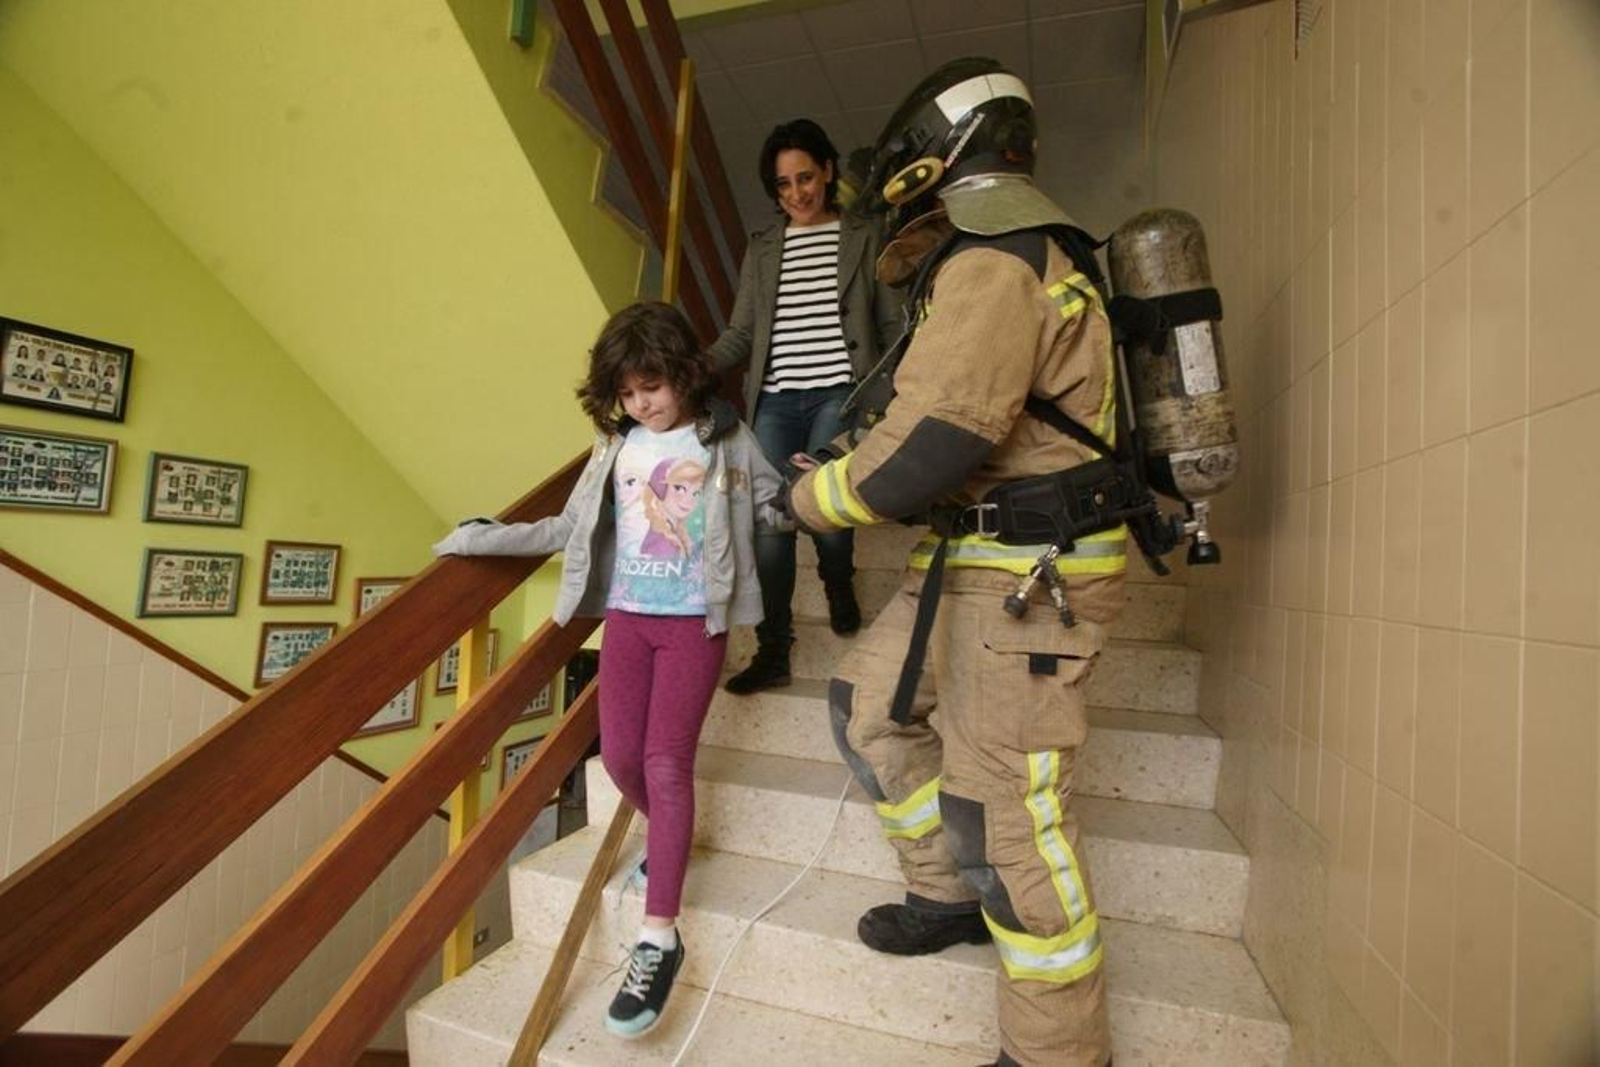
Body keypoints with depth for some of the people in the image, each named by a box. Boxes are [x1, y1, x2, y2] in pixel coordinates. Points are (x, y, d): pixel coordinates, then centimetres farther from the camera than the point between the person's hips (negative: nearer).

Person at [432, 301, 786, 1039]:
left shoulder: (725, 439, -2)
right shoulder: (616, 446, 7)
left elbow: (775, 507, 1)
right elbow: (569, 529, 12)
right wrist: (482, 537, 11)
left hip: (694, 621, -4)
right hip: (627, 617, 4)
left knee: (666, 763, -7)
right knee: (621, 758, 3)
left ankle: (659, 940, 3)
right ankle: (667, 836, 37)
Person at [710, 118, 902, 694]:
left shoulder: (862, 238, 10)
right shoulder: (762, 247, 17)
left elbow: (891, 325, 7)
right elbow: (741, 333, 11)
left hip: (839, 393, -3)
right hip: (775, 399, 3)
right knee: (769, 521, -3)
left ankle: (839, 583, 17)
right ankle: (772, 651, 9)